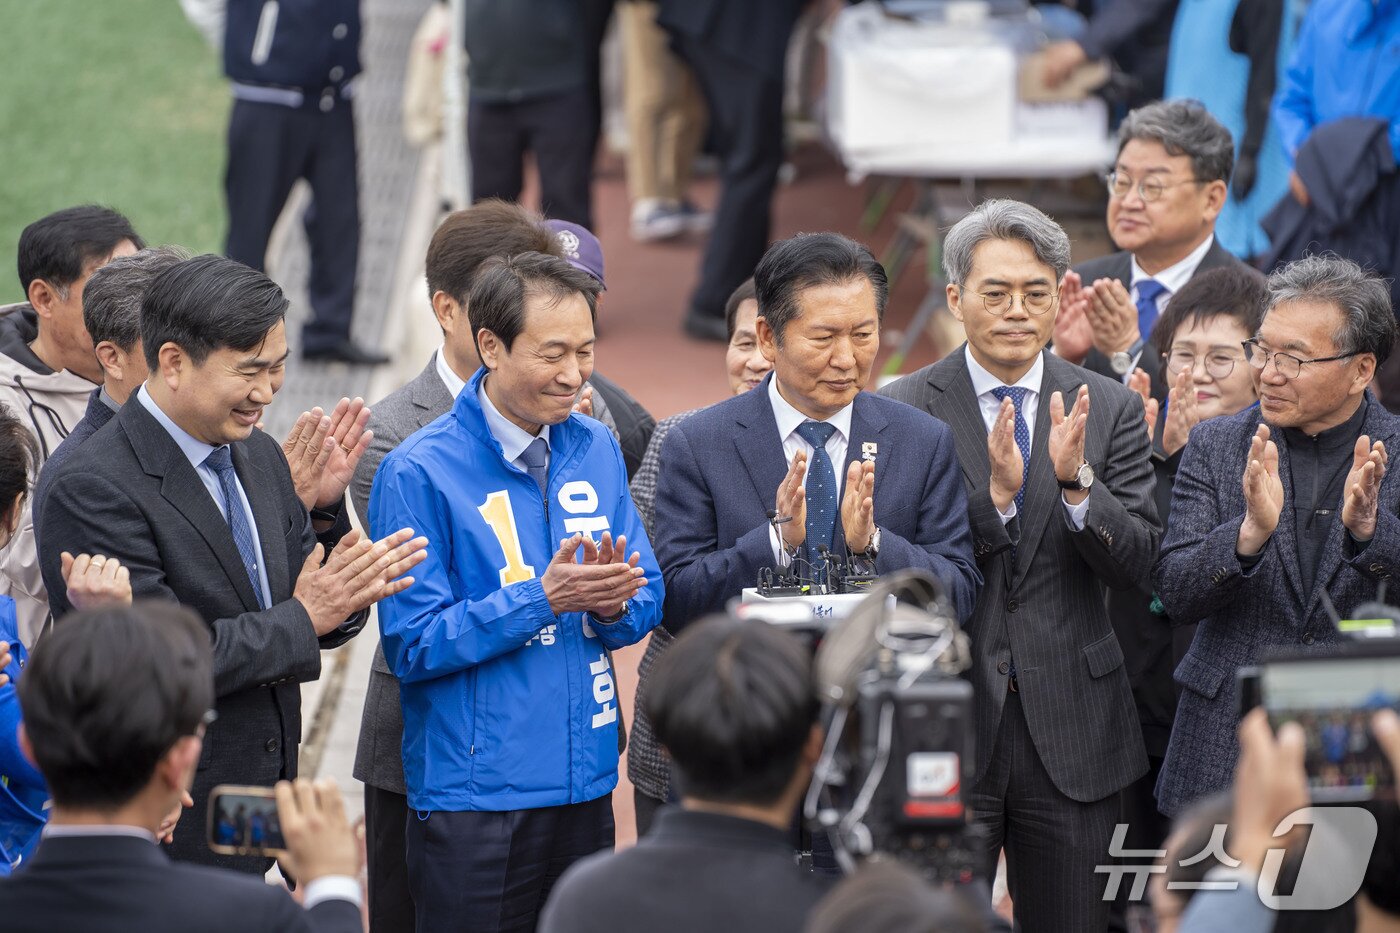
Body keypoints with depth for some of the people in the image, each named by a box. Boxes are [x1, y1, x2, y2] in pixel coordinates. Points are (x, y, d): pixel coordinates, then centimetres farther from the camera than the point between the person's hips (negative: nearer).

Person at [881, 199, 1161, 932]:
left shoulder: (1110, 410, 5)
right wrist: (994, 493, -22)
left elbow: (1136, 563, -1)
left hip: (1071, 730, 2)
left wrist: (1076, 481, -18)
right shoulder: (904, 412, -2)